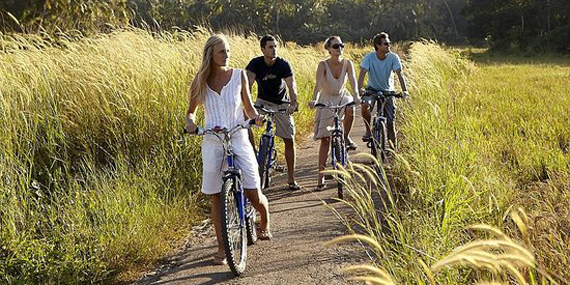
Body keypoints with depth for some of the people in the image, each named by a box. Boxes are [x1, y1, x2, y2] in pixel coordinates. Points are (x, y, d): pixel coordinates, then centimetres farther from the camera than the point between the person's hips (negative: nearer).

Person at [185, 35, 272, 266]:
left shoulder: (239, 76, 1)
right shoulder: (200, 81, 2)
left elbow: (248, 107, 9)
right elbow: (191, 110, 13)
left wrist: (256, 117, -12)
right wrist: (190, 123, -9)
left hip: (238, 139, -1)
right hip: (213, 143, 1)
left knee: (253, 194, -4)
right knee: (215, 197, 3)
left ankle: (265, 224, 30)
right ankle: (222, 248, 17)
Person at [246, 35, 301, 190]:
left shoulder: (283, 65, -17)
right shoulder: (256, 63, -15)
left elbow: (291, 85, -26)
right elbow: (248, 84, -24)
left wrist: (293, 103, -43)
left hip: (282, 104, 0)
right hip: (263, 101, 0)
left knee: (289, 140, -2)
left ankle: (291, 179, 7)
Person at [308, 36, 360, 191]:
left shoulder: (347, 63, -11)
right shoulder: (323, 65, -18)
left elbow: (352, 80, -24)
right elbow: (318, 84, -30)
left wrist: (355, 95, -43)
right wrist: (314, 100, -47)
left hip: (342, 96, 2)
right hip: (326, 100, -2)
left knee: (350, 109, -36)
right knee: (325, 139, -5)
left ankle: (346, 137, -8)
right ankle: (321, 176, 0)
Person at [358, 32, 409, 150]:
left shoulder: (393, 57, -15)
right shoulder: (369, 57, -17)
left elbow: (400, 74, -21)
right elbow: (362, 73, -24)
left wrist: (404, 90, -35)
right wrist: (360, 88, -41)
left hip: (387, 91, 0)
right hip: (372, 89, 0)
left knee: (390, 123, -4)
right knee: (365, 105, -34)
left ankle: (394, 149, 9)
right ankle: (368, 131, -10)